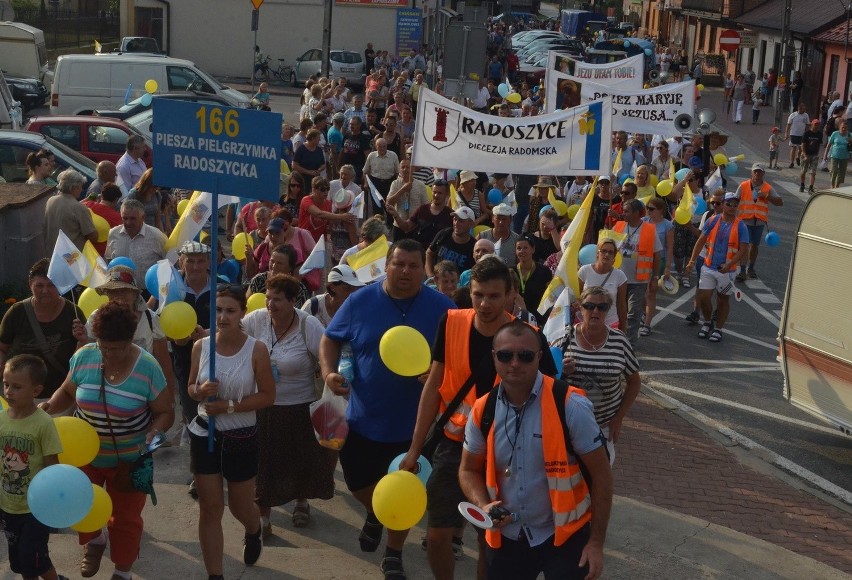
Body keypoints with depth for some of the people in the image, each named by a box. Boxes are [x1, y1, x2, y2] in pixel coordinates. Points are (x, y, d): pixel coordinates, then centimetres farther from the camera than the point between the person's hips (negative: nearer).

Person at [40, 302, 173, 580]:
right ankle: (94, 540, 49)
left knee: (125, 516, 12)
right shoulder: (83, 357, -14)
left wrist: (152, 432, -31)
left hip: (129, 459, -2)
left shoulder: (148, 368, -21)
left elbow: (165, 412, -12)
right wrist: (49, 407, -18)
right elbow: (67, 392, 2)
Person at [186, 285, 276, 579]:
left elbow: (268, 396, -11)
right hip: (205, 433, 2)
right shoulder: (200, 346, -6)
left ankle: (254, 532, 53)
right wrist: (200, 392, -17)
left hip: (241, 436, -2)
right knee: (209, 507, 5)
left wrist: (230, 406, -21)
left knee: (240, 506, 17)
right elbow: (191, 387, 7)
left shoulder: (256, 349, -15)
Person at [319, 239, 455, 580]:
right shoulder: (360, 301, -5)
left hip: (415, 421, -1)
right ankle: (375, 513, 51)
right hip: (364, 417, 2)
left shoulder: (442, 308, -9)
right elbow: (330, 339, 4)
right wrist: (329, 372, -14)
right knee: (357, 481, 15)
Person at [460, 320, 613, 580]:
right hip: (505, 538, 4)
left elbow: (600, 474, -10)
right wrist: (484, 505, -11)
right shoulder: (483, 411, -5)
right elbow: (469, 470, 8)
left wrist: (596, 542, -10)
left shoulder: (570, 405, -16)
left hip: (565, 536, -3)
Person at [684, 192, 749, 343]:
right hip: (708, 268, 1)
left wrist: (729, 264, -23)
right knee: (703, 298, 0)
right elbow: (701, 241, 1)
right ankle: (708, 322, 27)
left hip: (726, 270, -1)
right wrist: (692, 260, -7)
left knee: (723, 300, 11)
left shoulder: (740, 226, -7)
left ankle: (718, 329, 27)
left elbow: (743, 249, -10)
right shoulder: (712, 221, -2)